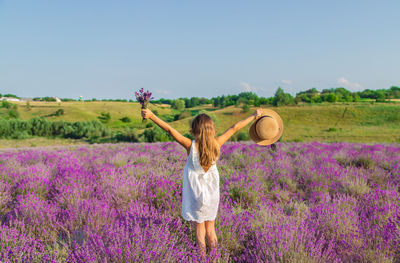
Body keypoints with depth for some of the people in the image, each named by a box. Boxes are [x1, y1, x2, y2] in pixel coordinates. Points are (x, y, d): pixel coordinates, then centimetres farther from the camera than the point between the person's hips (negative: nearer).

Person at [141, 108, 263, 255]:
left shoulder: (191, 146, -18)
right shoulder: (216, 144, -11)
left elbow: (169, 130, -21)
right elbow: (234, 128, -2)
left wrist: (151, 116, -20)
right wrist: (254, 116, 7)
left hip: (196, 194, -3)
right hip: (212, 194, 3)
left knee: (200, 229, 12)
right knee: (210, 229, 18)